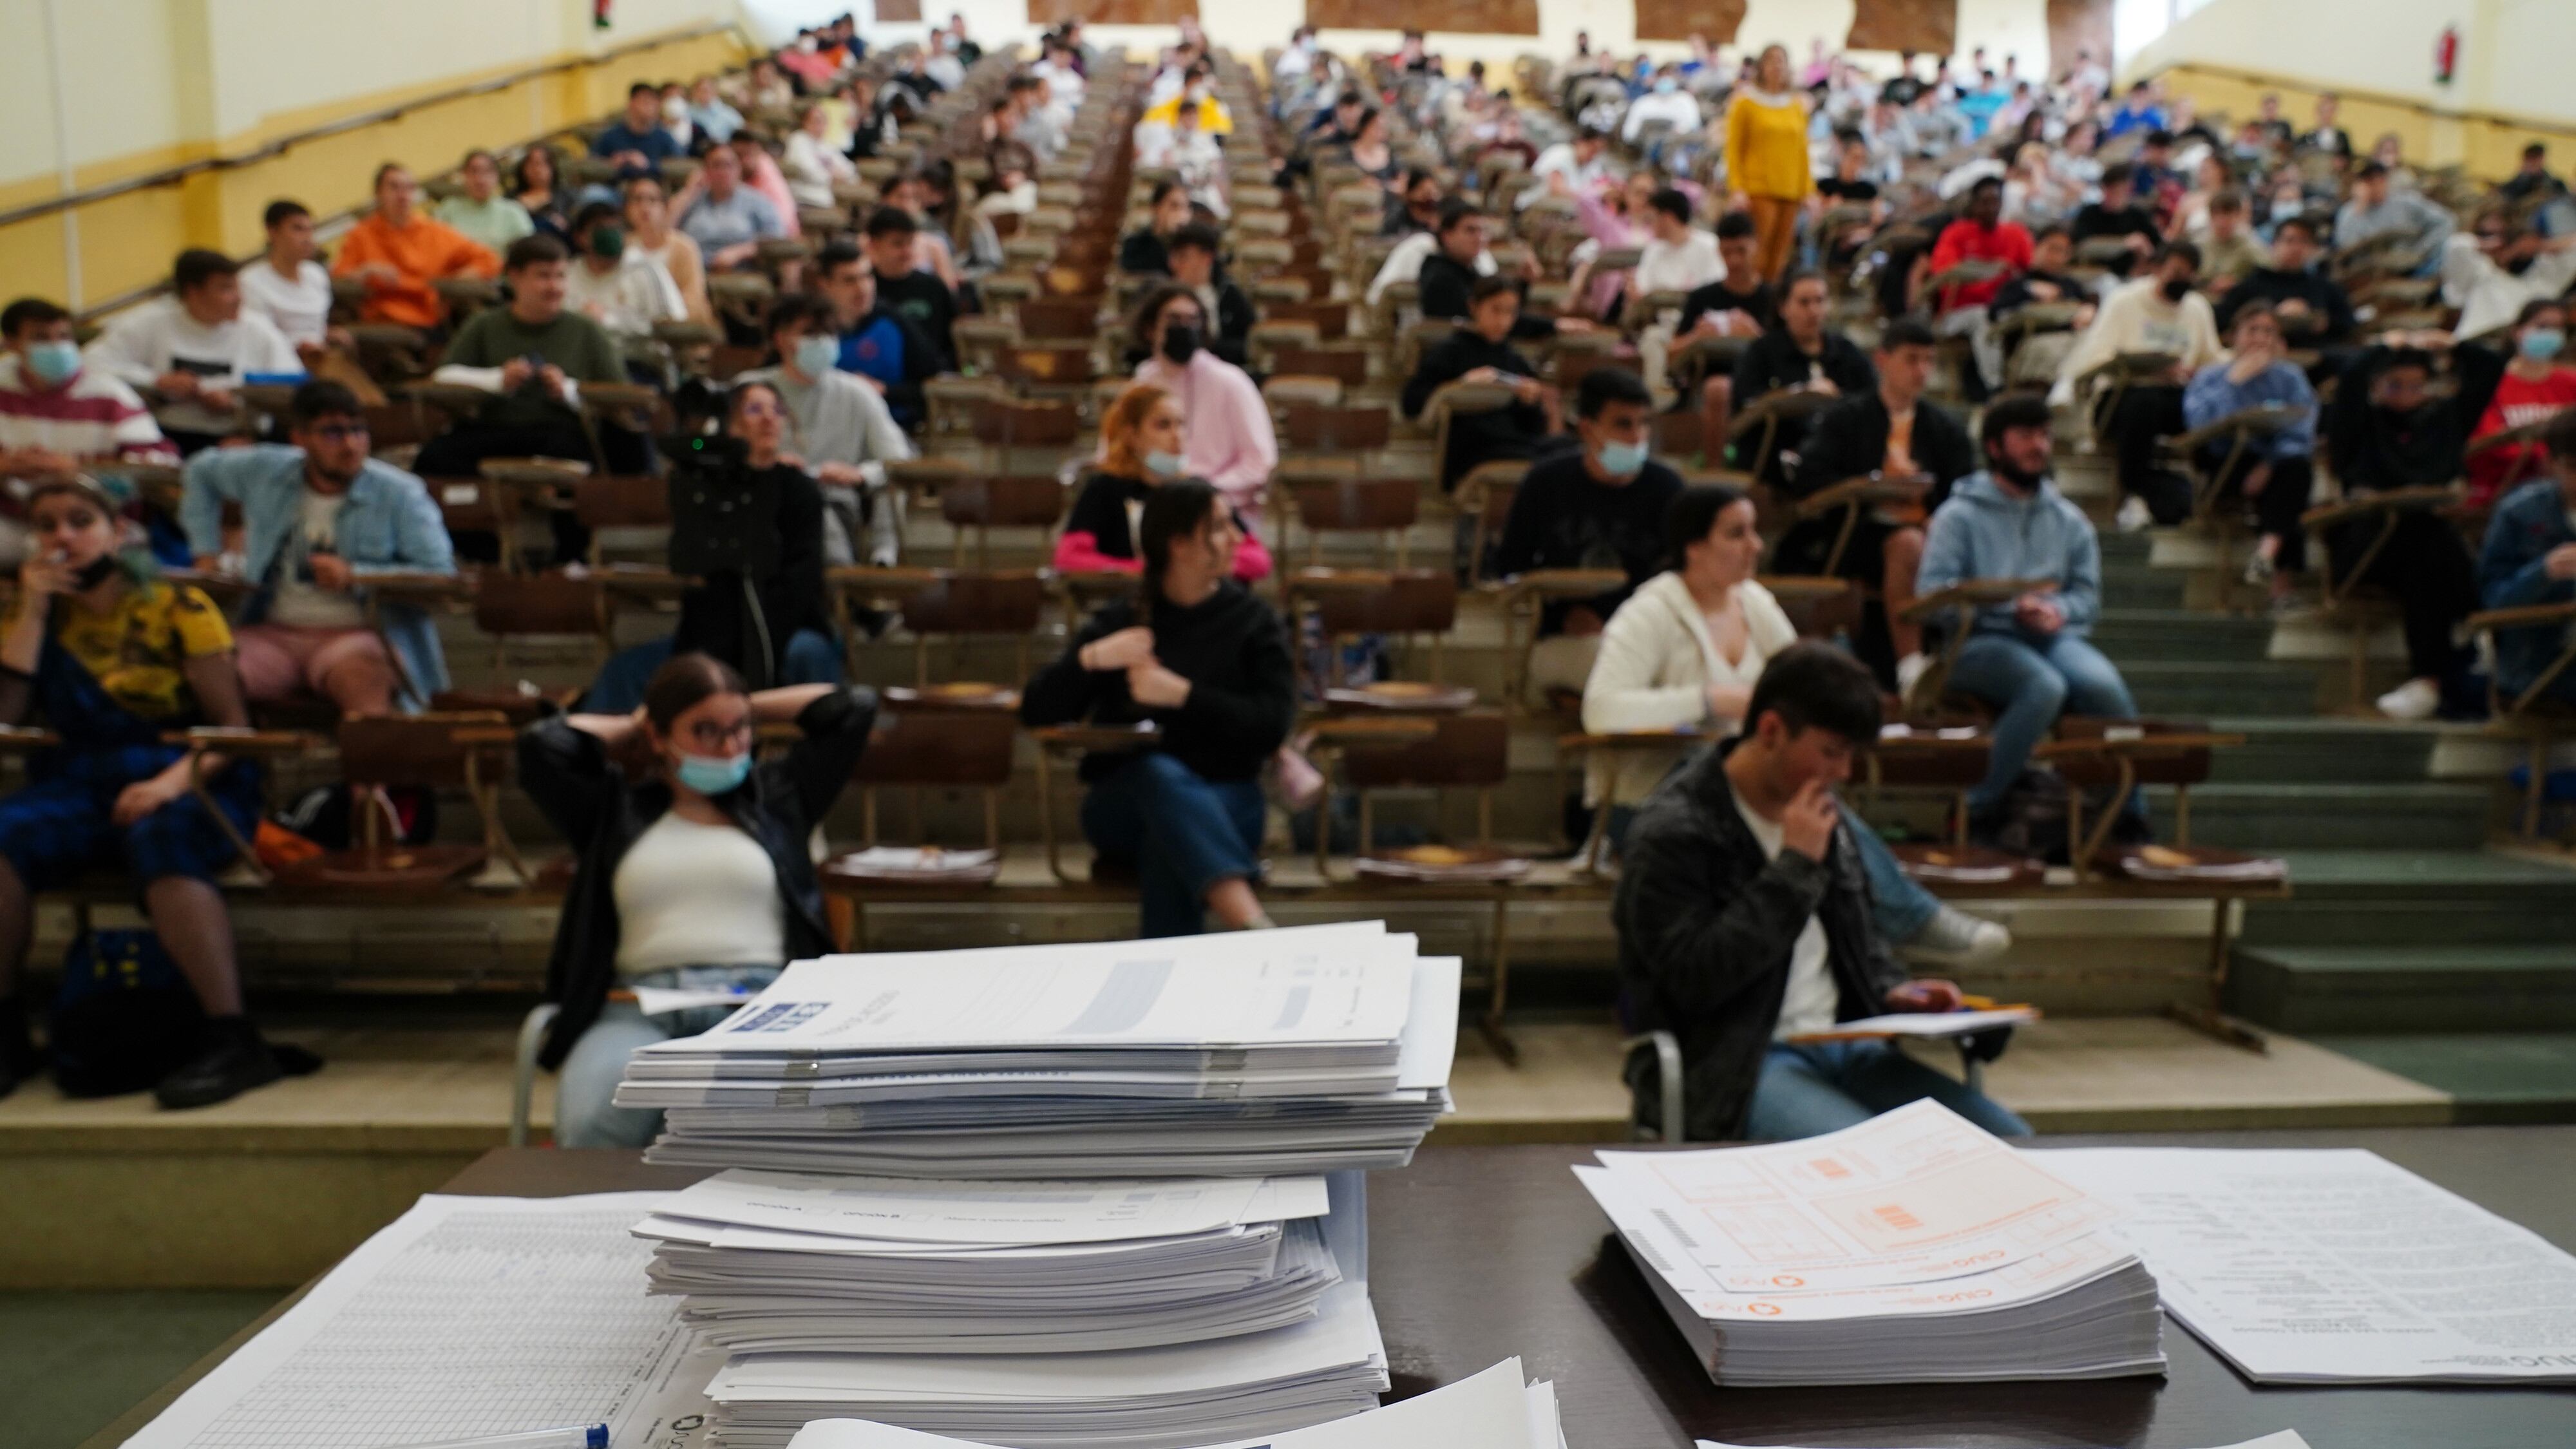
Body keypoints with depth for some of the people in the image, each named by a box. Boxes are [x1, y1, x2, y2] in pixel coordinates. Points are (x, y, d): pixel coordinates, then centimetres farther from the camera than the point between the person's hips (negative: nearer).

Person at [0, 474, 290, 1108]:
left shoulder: (177, 607, 2)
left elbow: (233, 725, -4)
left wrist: (176, 781, -23)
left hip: (187, 782, -4)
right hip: (76, 786, 4)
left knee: (159, 843, -37)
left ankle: (232, 1040, -39)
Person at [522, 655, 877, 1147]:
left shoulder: (775, 797, 23)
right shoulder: (618, 810, 22)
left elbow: (854, 709, 20)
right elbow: (542, 744, 9)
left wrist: (748, 710, 28)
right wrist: (628, 729, 25)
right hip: (638, 1007, 1)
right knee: (594, 1122, -34)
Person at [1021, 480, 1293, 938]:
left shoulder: (1254, 623, 9)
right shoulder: (1119, 623, 10)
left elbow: (1271, 727, -5)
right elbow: (1035, 712, 4)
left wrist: (1183, 694, -15)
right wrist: (1091, 658, -13)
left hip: (1223, 804, 0)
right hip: (1121, 808, 0)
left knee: (1167, 845, -37)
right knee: (1161, 773, -38)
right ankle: (1251, 923, -57)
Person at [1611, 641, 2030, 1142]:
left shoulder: (1823, 814, 12)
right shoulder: (1671, 834, -13)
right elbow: (1693, 981, -22)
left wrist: (1892, 989, 5)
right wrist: (1795, 867, -20)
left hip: (1841, 1046, 8)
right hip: (1726, 1067, -8)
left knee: (2009, 1142, -4)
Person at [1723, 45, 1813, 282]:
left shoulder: (1797, 105, 15)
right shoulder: (1745, 102, 3)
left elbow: (1803, 150, 17)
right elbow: (1733, 149, -1)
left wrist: (1808, 189, 10)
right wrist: (1736, 189, -11)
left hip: (1790, 189, 4)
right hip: (1758, 189, -4)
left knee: (1780, 253, 0)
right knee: (1761, 247, -14)